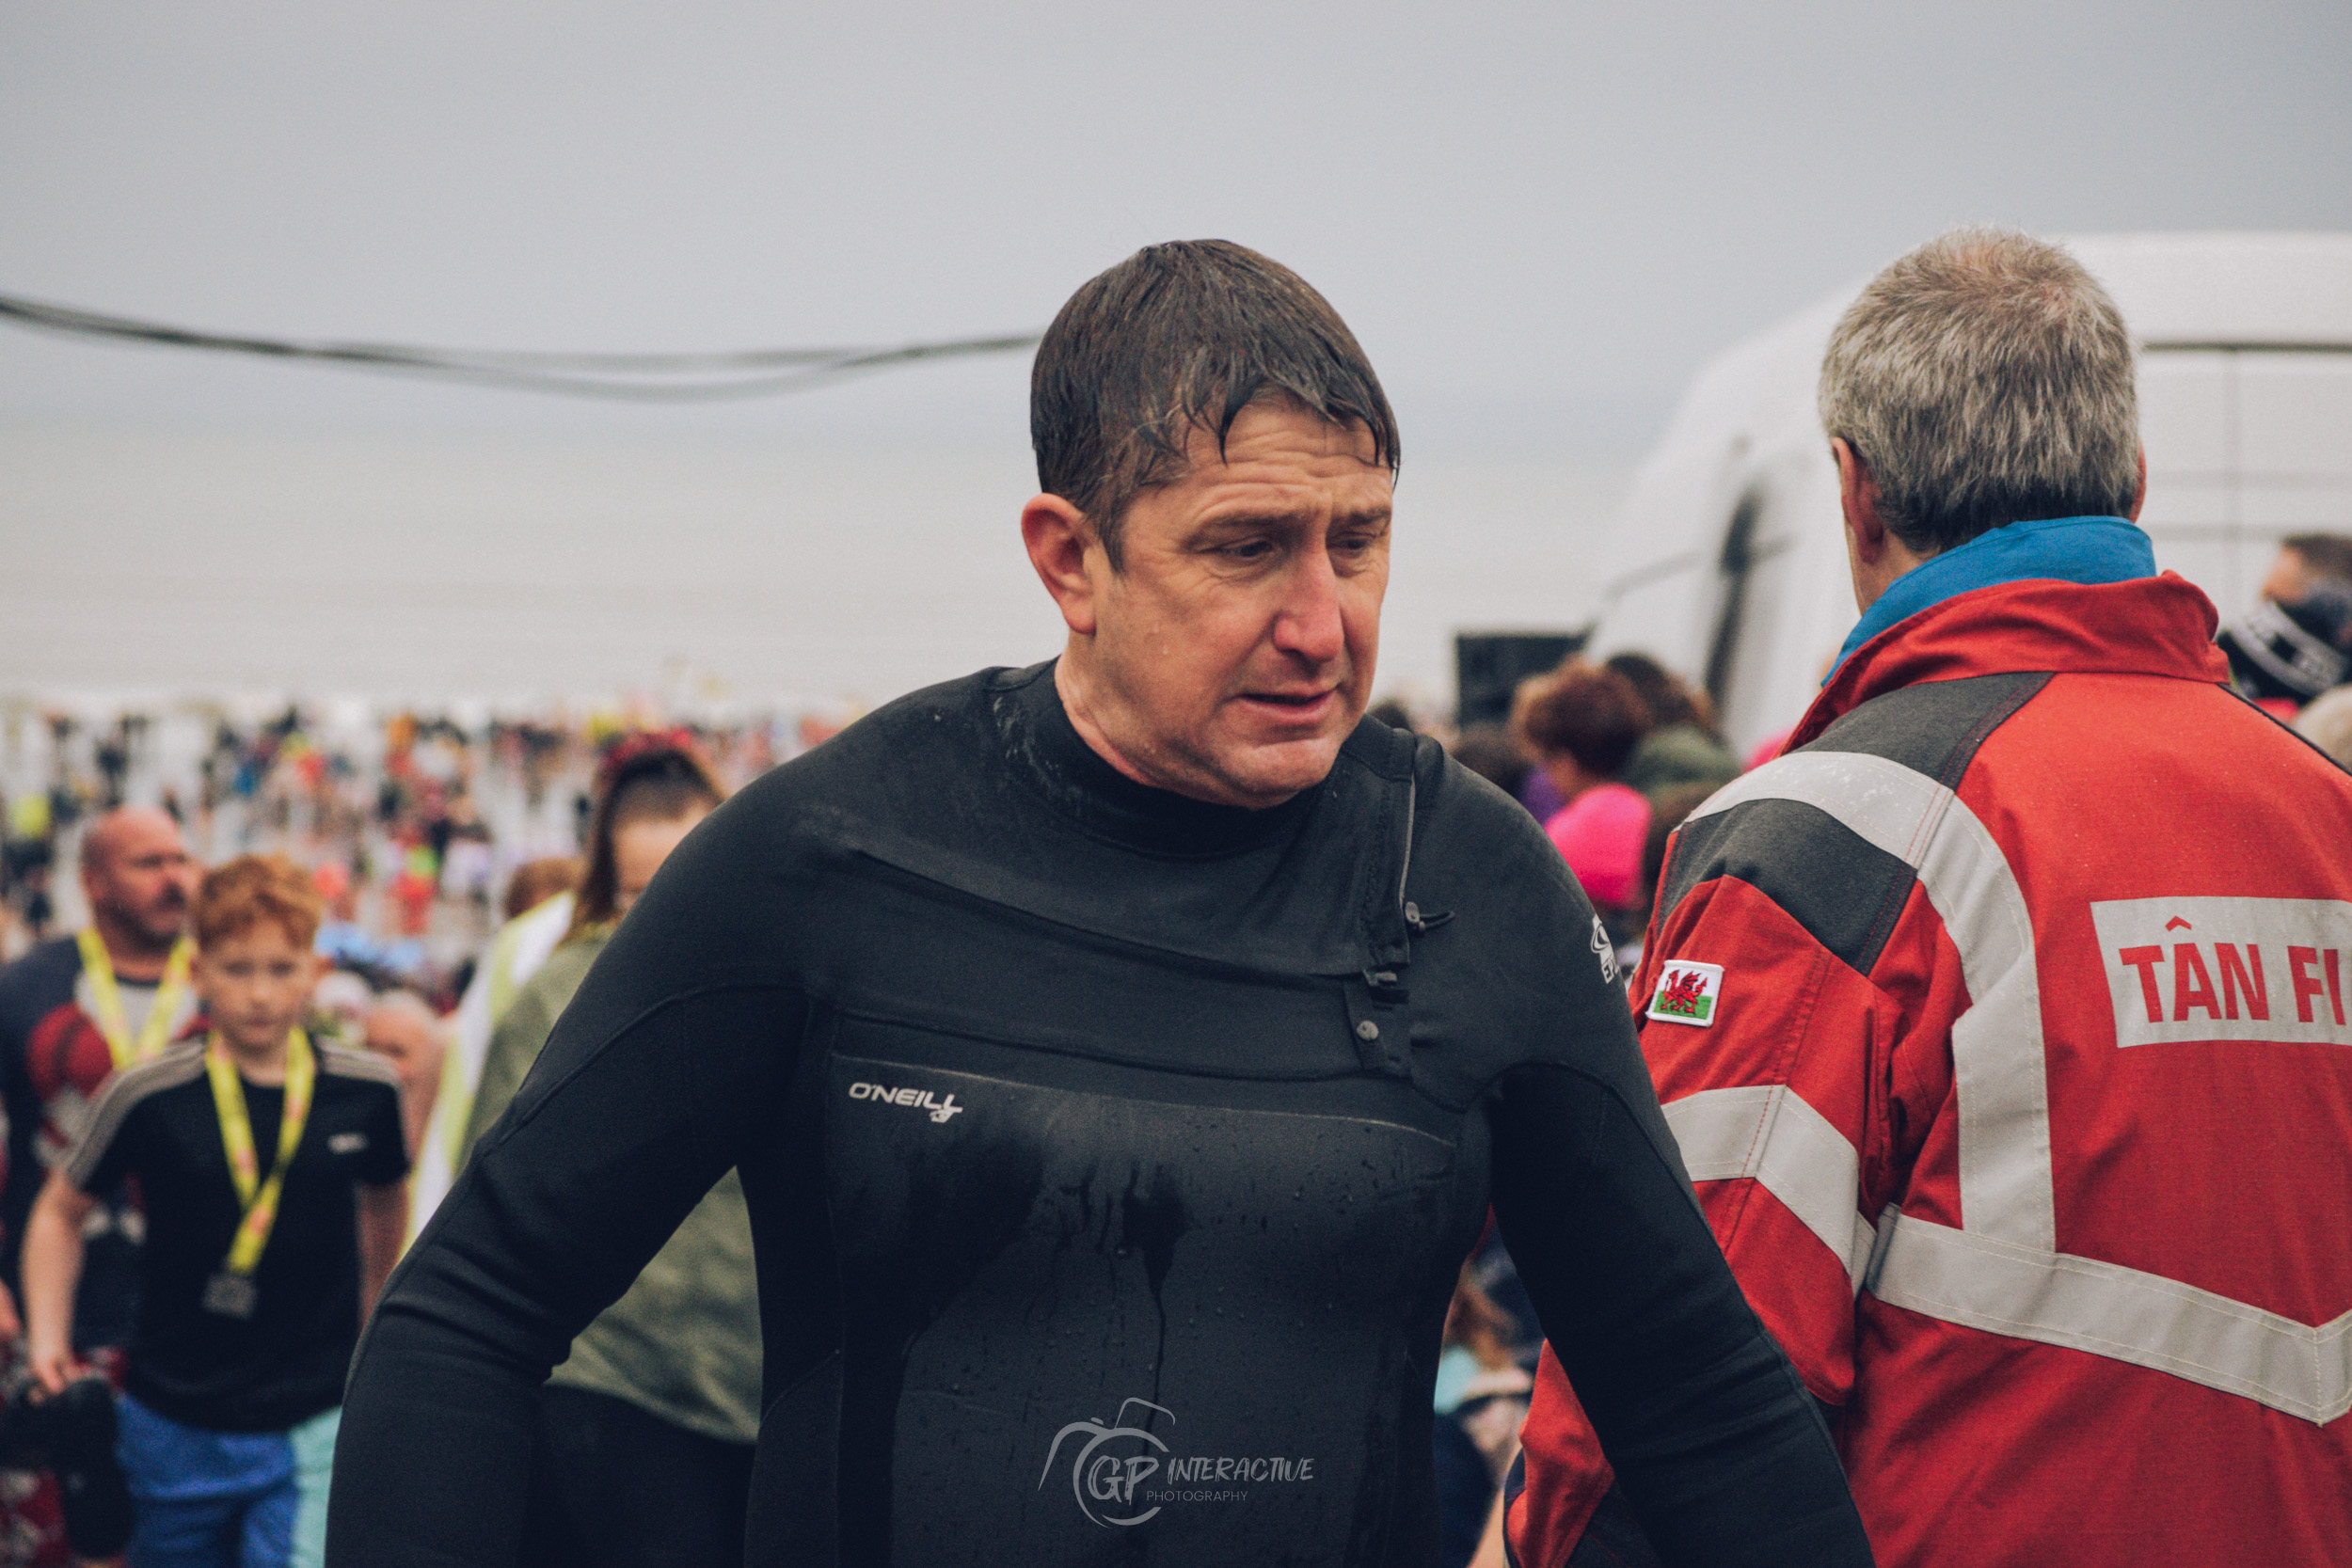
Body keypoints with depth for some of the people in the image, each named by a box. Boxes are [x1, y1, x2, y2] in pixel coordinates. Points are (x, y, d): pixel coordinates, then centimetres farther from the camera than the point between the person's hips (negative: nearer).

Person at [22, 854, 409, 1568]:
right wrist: (48, 1338, -2)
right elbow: (60, 1212, 8)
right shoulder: (148, 1098, -8)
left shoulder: (364, 1092, -4)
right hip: (175, 1424, 1)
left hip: (315, 1427, -1)